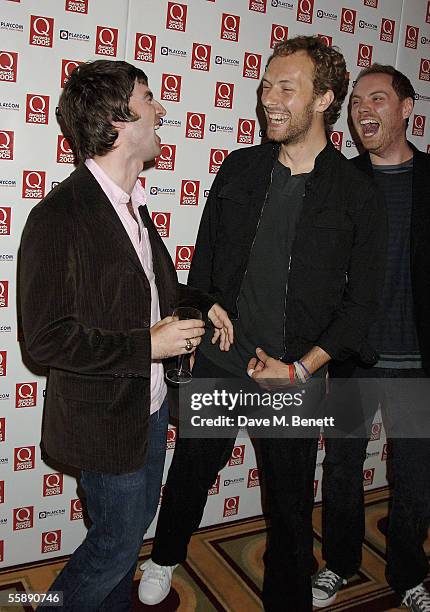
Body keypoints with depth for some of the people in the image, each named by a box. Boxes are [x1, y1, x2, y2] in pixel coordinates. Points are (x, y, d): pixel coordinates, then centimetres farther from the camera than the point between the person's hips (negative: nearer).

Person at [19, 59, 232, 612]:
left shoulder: (131, 202, 4)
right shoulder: (59, 216, -23)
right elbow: (46, 338, -24)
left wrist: (200, 301, 1)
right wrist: (147, 345, -23)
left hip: (150, 403, 8)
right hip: (104, 418, -8)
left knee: (136, 521, 24)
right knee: (118, 541, 10)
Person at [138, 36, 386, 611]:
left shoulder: (356, 194, -7)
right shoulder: (239, 169, 1)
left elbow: (361, 302, -5)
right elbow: (204, 262, 7)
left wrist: (300, 369, -12)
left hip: (297, 376, -2)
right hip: (217, 363, 3)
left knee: (292, 500, 14)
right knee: (190, 471, 20)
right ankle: (164, 559, 49)